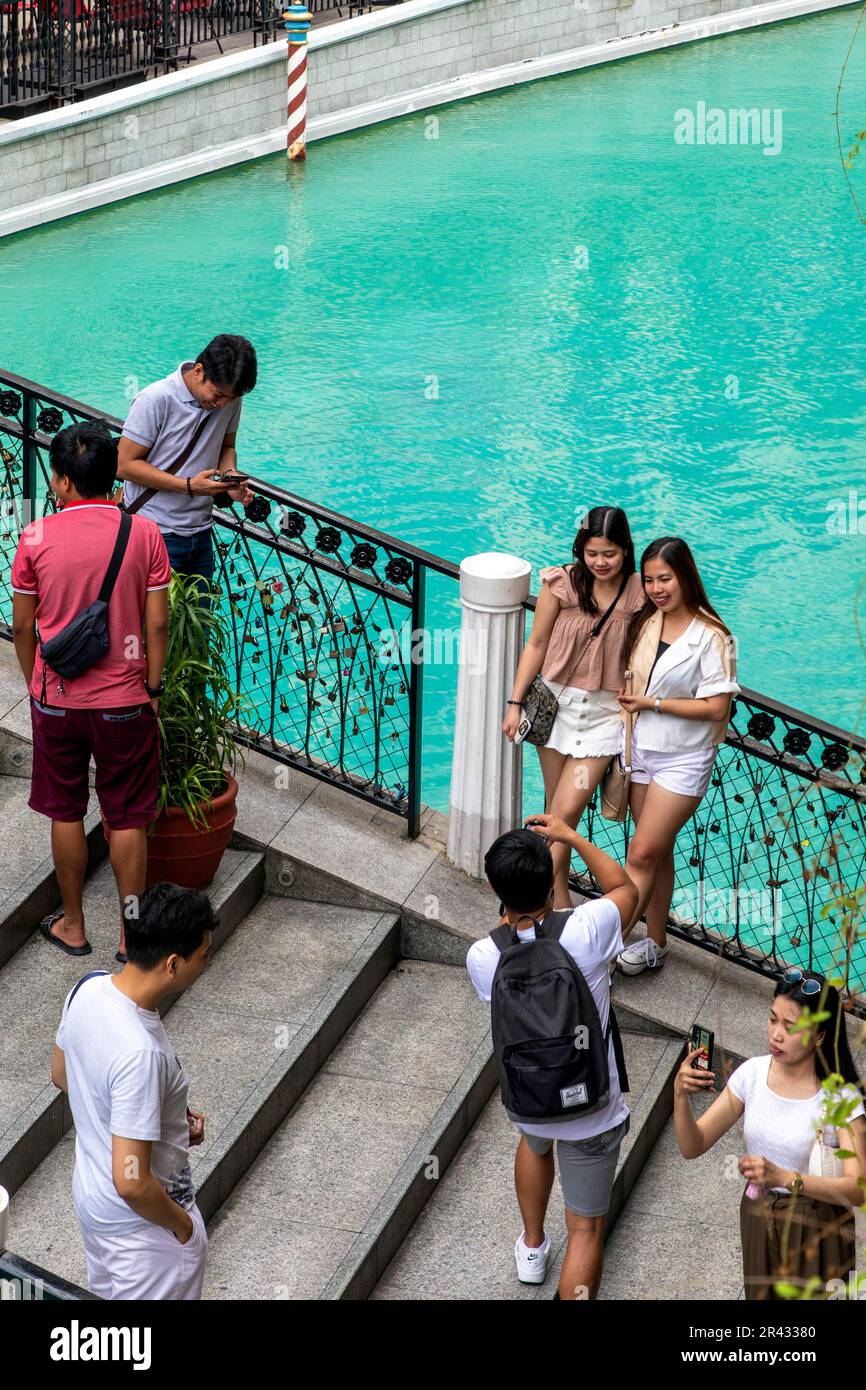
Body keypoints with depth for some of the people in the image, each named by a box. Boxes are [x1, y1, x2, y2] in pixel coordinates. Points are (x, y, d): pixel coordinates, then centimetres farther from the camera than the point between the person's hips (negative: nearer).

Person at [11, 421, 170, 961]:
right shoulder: (143, 533, -10)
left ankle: (73, 925, 28)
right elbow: (158, 624, -8)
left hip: (56, 699, 0)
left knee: (66, 814, 16)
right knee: (129, 819, 10)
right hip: (124, 700, 0)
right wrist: (153, 686, 4)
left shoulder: (37, 538, -10)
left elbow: (22, 627, -2)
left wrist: (35, 683, 13)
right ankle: (132, 936, 18)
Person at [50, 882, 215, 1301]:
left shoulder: (88, 989, -13)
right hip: (144, 1221, -7)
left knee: (106, 1297, 29)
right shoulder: (140, 1052, -37)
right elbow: (133, 1184, -34)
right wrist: (183, 1225, -14)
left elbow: (61, 1075, 7)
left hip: (91, 1198, 7)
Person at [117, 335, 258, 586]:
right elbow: (125, 465, -15)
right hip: (156, 535, -6)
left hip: (200, 534, 6)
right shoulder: (156, 400, -18)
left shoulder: (229, 398, 0)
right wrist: (188, 486, -22)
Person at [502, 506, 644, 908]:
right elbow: (536, 644, 0)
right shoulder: (562, 584, -8)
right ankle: (559, 896, 27)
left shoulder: (639, 594, -7)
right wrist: (515, 703, -1)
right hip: (557, 702, 1)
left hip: (605, 712, -1)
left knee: (566, 811, -8)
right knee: (556, 808, 11)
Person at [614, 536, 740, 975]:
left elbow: (716, 708, -18)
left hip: (683, 760, -6)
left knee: (641, 854, -6)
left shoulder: (711, 637, -16)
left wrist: (652, 702, -16)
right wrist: (626, 697, -2)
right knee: (657, 853, 15)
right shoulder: (644, 624, 2)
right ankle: (654, 943, 26)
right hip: (641, 752, 6)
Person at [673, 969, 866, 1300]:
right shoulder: (753, 1073, -8)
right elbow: (692, 1147, -8)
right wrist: (681, 1095, -27)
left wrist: (785, 1178, -41)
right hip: (757, 1219, 4)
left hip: (815, 1231, -4)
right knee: (761, 1294, 19)